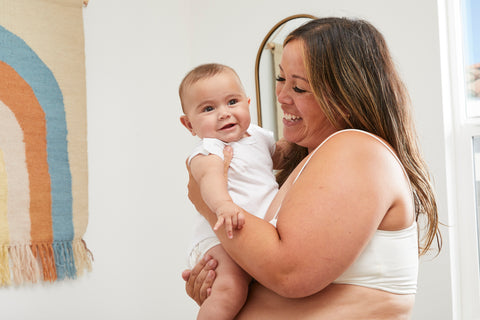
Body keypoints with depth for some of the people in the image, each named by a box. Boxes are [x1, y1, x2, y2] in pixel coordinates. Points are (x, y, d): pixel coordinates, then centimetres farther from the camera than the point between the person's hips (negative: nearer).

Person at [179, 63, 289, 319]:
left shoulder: (256, 134, 17)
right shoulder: (208, 150, -9)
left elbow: (276, 152, 41)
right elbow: (210, 176, -34)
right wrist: (223, 205, -54)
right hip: (222, 237, -9)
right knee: (231, 288, -33)